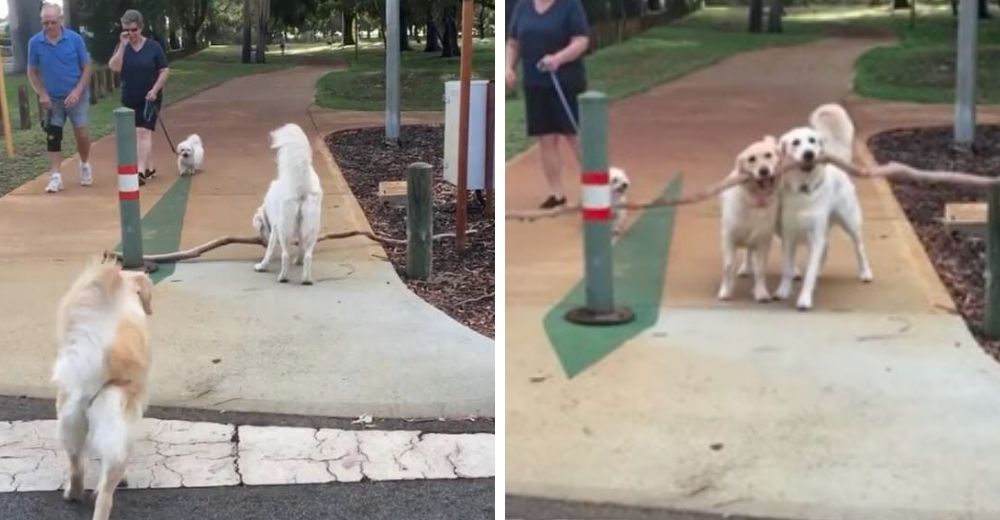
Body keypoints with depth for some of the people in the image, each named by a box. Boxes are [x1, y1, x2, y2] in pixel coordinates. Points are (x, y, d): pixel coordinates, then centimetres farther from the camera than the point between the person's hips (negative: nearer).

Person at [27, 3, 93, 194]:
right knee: (53, 136, 0)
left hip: (76, 96, -1)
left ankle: (85, 165, 22)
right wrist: (41, 94, -8)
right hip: (52, 99, 2)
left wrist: (78, 90, -14)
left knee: (81, 132, -4)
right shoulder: (35, 43, -7)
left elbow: (86, 67, -4)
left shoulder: (74, 39, -10)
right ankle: (55, 176, 5)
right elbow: (32, 72, 3)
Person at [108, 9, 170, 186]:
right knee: (140, 134, 13)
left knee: (143, 133, -15)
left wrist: (155, 90, -15)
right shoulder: (122, 47, 2)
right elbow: (114, 67, -15)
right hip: (129, 99, 4)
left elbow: (165, 71, -4)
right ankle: (150, 167, 26)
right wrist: (123, 45, -18)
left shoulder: (153, 47, -5)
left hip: (149, 99, -4)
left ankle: (141, 171, -21)